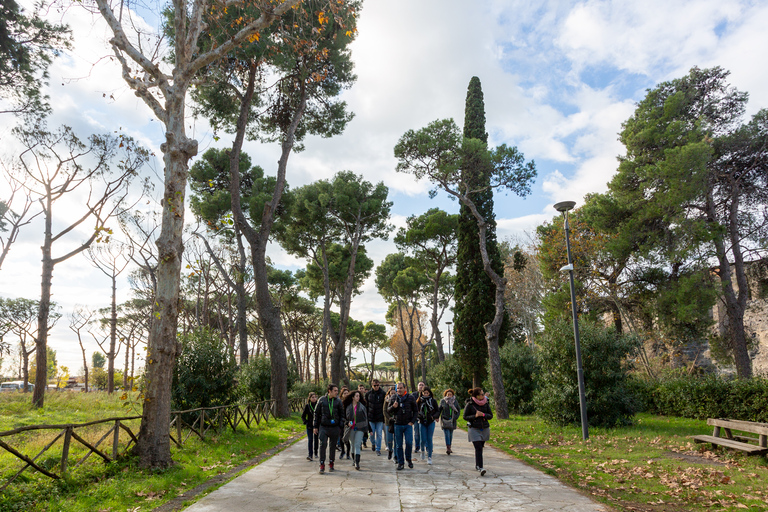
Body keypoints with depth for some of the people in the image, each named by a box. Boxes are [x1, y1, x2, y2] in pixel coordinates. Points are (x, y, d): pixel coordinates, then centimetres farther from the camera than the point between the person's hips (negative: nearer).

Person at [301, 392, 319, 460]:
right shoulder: (307, 406, 1)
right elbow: (303, 416, 8)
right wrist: (305, 422, -6)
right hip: (309, 426, -1)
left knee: (316, 439, 10)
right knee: (310, 440, -9)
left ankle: (315, 453, 28)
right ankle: (310, 455, -12)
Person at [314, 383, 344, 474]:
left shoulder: (338, 401, 3)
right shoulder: (322, 400, 1)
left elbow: (341, 414, 10)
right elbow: (316, 413, 7)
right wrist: (316, 426, 5)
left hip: (334, 427, 1)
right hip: (323, 427, -1)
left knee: (333, 446, 9)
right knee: (323, 445, -9)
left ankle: (331, 463, 25)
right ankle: (322, 465, 1)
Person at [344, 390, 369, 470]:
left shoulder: (362, 406, -1)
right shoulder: (348, 407, 3)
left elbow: (365, 417, 3)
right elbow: (346, 417, 14)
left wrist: (365, 428, 0)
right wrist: (348, 423, -6)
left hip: (359, 428, -3)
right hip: (351, 428, 3)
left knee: (357, 445, -11)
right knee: (353, 444, 13)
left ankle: (357, 462, -13)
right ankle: (354, 459, 32)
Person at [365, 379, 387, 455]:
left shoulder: (383, 394, -4)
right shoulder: (368, 394, 2)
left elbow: (385, 406, 0)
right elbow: (366, 406, 9)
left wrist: (384, 417, -3)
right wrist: (366, 416, 6)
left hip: (380, 418, -2)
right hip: (371, 417, 2)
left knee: (379, 434, 1)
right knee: (372, 433, 7)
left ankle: (378, 449, 13)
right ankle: (373, 443, 37)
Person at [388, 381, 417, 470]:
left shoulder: (411, 398, -1)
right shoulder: (394, 398, 5)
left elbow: (416, 411, 5)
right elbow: (389, 411, 10)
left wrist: (412, 421, -5)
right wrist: (393, 407, -12)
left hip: (408, 425, -2)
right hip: (398, 425, 2)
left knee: (409, 443, -10)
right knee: (398, 445, 5)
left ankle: (408, 459, 14)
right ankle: (400, 463, 17)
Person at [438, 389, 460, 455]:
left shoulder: (455, 401, 5)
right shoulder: (442, 401, 1)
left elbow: (458, 411, 13)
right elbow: (439, 410, 7)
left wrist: (456, 417, -1)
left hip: (452, 420, 3)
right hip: (445, 420, -3)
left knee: (451, 434, 9)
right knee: (447, 434, -14)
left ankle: (449, 447, 19)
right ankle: (447, 447, -18)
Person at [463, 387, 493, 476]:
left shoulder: (486, 403, 3)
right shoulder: (470, 404, -8)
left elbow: (491, 416, 5)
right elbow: (465, 416, -3)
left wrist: (483, 414, -14)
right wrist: (475, 416, -18)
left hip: (484, 428, 4)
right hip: (474, 429, -4)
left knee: (480, 447, 11)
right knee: (478, 448, -13)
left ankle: (477, 465, 28)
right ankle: (480, 468, -18)